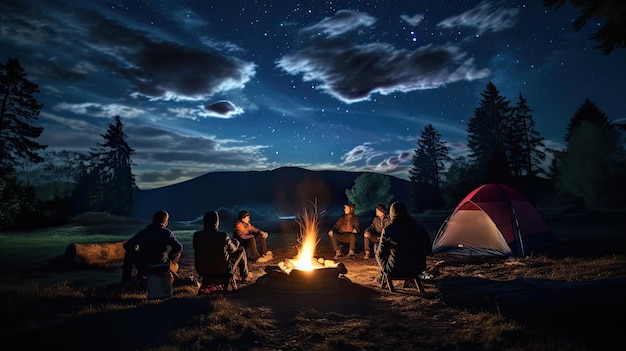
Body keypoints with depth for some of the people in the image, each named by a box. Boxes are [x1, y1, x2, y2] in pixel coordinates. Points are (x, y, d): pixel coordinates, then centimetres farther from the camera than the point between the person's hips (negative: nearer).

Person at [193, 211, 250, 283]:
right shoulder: (223, 236, -23)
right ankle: (244, 276, 34)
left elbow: (196, 250, 7)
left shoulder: (196, 235, -13)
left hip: (202, 271, 4)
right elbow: (233, 249, -5)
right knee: (241, 250, 17)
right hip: (222, 270, -4)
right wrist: (236, 243, 20)